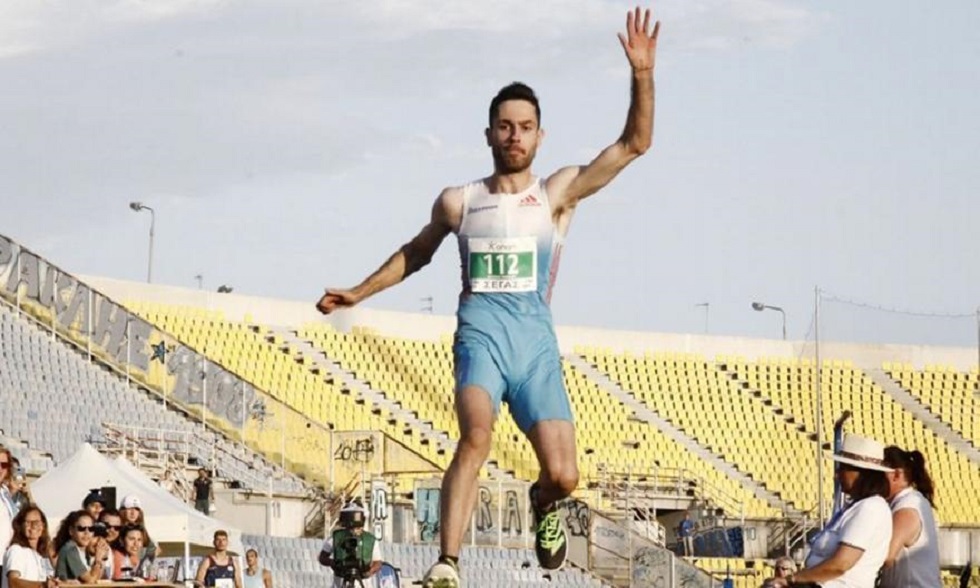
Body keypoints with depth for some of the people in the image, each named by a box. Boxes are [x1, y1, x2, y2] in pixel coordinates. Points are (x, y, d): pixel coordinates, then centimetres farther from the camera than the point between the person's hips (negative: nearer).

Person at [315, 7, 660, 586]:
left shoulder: (557, 193, 8)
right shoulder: (458, 202, 13)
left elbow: (633, 144, 2)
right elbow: (415, 253, 32)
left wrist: (643, 73, -9)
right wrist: (359, 292, 29)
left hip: (536, 339, 0)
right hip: (482, 329, 0)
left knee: (563, 476, -9)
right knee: (476, 436, -30)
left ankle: (544, 503, 30)